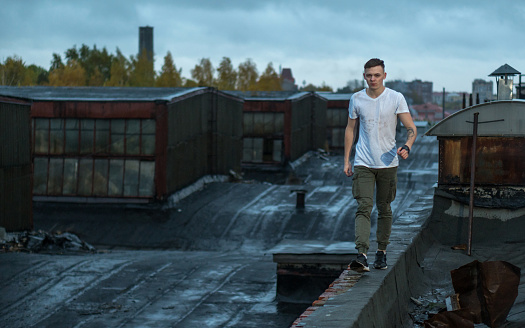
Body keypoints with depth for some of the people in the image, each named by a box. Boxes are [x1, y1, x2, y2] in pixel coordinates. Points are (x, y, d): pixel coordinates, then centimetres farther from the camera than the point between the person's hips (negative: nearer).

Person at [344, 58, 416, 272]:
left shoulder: (396, 98, -3)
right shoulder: (357, 99, 3)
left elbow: (411, 128, -3)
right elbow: (350, 129, 14)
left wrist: (407, 147, -25)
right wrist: (346, 160, 11)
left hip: (388, 163, 0)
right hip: (363, 163, 0)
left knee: (384, 209, 10)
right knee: (363, 208, -12)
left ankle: (382, 252, 24)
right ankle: (362, 256, -21)